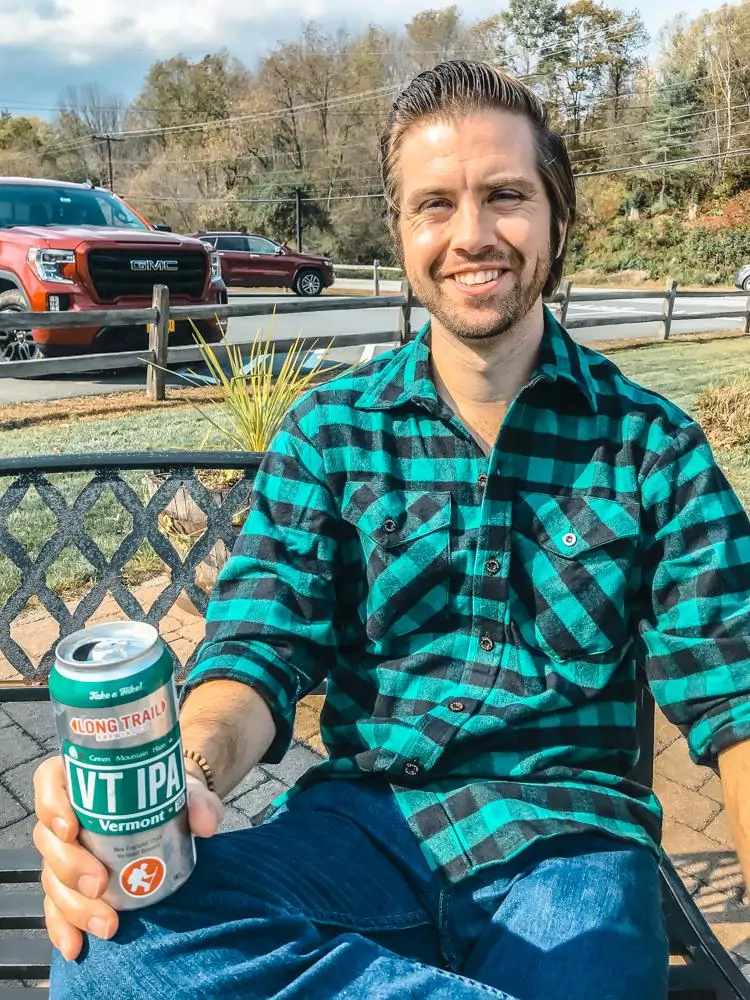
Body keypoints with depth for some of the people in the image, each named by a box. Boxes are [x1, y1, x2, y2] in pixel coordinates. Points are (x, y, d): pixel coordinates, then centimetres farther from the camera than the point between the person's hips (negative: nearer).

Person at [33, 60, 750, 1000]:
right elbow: (263, 646, -4)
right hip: (366, 816, 3)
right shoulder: (327, 430, 3)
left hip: (565, 836, -1)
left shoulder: (655, 446, 0)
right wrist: (176, 774, -26)